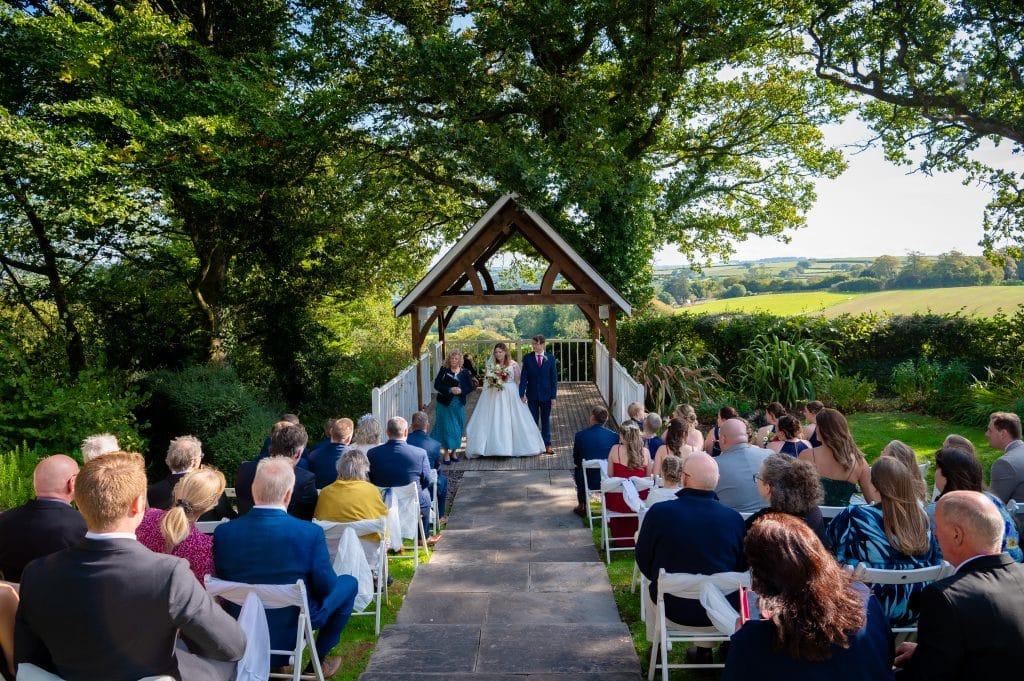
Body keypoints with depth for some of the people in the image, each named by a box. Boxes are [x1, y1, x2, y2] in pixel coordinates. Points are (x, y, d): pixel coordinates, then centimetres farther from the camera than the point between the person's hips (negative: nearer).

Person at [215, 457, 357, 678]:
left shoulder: (222, 532, -15)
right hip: (293, 629, -4)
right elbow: (326, 588, -13)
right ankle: (318, 660, 20)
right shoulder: (310, 533, -24)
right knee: (349, 583, 18)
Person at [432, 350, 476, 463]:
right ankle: (446, 453, 10)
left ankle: (454, 452, 23)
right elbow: (437, 385, -10)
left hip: (459, 404, 3)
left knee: (458, 428, 8)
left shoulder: (465, 372, 1)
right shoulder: (444, 370, -5)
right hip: (445, 404, -2)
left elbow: (471, 386, 0)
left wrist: (461, 391, -18)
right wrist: (450, 390, -21)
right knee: (446, 427, 1)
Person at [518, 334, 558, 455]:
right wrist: (522, 394, -10)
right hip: (532, 395, 0)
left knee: (546, 420, 9)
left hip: (546, 395, 0)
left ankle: (547, 445, 16)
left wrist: (554, 396, -6)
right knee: (533, 420, 6)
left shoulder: (550, 358, -1)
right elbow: (523, 377, -2)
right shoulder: (527, 358, -1)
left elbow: (554, 378, -1)